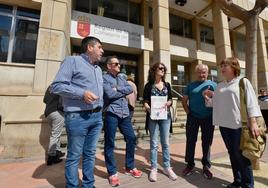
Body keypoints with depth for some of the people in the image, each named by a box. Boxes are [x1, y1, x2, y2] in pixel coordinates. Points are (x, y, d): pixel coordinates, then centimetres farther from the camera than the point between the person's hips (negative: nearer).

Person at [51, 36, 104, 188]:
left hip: (97, 116, 7)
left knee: (90, 153, 16)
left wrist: (100, 112, 15)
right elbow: (57, 86, -10)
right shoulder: (73, 61, -2)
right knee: (74, 156, 7)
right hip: (78, 117, -7)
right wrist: (82, 93, -18)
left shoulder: (98, 69, 20)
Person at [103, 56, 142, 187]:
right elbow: (110, 94, -16)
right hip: (111, 113, -6)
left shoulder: (122, 78, 18)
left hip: (125, 113, 7)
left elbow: (131, 89, 3)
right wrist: (124, 91, -2)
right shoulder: (104, 78, -2)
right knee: (109, 143, 3)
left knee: (131, 138, 11)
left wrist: (118, 89, -9)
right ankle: (112, 173, 21)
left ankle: (130, 167, 30)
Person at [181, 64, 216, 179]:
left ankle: (206, 166, 26)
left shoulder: (213, 85, 5)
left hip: (208, 118, 0)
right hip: (193, 117, 1)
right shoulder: (190, 85, 7)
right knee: (190, 141, 6)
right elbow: (184, 100, 8)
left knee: (207, 142, 9)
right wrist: (187, 111, -1)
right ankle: (190, 164, 22)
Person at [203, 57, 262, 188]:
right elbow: (215, 103, 17)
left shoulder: (243, 82, -1)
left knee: (241, 154, 1)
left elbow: (251, 102, -8)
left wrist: (253, 123, -16)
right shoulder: (220, 86, 13)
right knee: (232, 153, 14)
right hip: (224, 124, 5)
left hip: (238, 124, -5)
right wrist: (207, 97, 0)